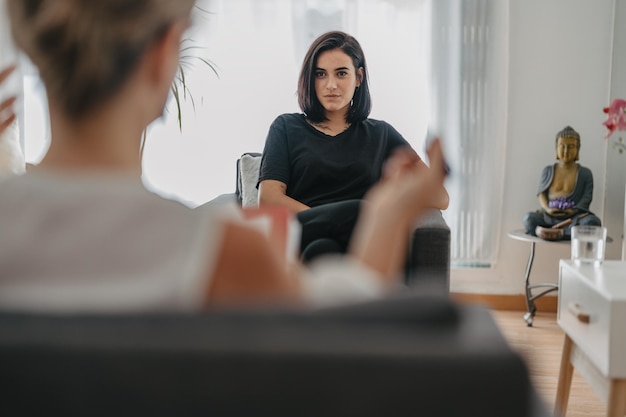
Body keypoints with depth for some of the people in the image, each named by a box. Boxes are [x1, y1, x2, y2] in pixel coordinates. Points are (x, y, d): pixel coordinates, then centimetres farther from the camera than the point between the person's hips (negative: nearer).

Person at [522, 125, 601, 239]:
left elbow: (586, 198, 3)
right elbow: (541, 193, 10)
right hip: (549, 217, 1)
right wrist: (547, 208, -12)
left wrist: (573, 211, -16)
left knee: (593, 221, -34)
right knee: (529, 218, -30)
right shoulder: (548, 171, 18)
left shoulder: (585, 173, 13)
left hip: (573, 218, -1)